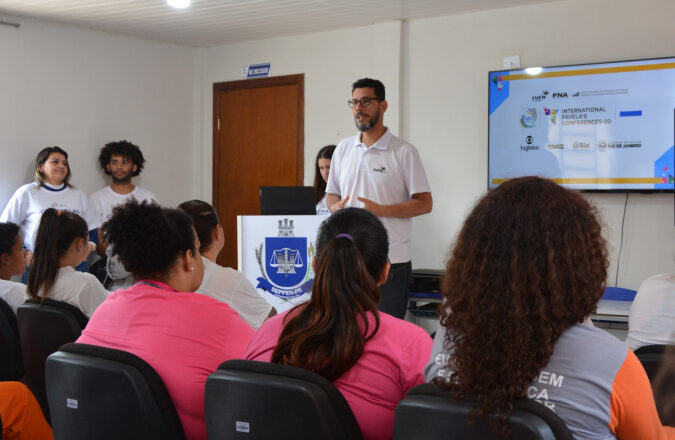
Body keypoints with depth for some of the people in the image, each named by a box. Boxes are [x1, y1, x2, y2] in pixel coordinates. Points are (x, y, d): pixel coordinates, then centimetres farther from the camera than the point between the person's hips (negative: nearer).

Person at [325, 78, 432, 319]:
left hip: (391, 260, -4)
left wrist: (380, 210, -18)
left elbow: (425, 203, -6)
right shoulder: (343, 149, 12)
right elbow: (331, 194, 20)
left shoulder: (403, 151, -3)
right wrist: (336, 207, -5)